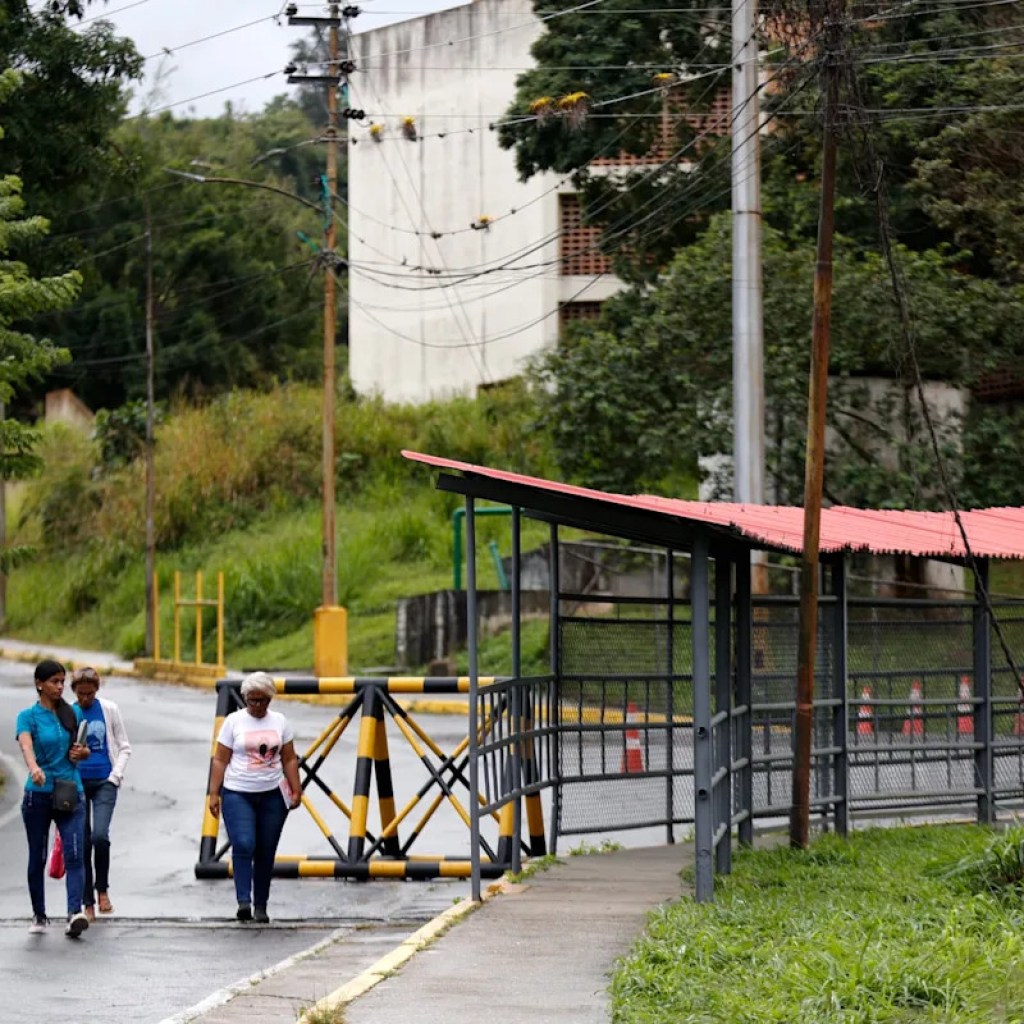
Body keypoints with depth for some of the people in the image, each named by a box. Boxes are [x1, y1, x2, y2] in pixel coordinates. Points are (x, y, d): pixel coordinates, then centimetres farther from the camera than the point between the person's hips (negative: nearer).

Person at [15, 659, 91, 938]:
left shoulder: (73, 713, 9)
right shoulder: (28, 716, -4)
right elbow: (26, 746, -24)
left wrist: (83, 752, -2)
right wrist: (34, 768, -45)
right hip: (38, 795, -2)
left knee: (74, 854, -15)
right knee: (37, 858, 7)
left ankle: (75, 914, -26)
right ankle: (39, 916, 21)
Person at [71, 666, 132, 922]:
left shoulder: (109, 709, 2)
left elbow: (124, 747, 7)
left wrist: (116, 775, -3)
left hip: (104, 782, -1)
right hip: (77, 783, 1)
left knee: (100, 835, -20)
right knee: (82, 843, 2)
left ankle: (102, 889, 1)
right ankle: (88, 903, 9)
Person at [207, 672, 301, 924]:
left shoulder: (279, 722, 8)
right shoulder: (234, 721, 0)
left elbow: (289, 760, 11)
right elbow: (220, 760, 0)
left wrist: (296, 790, 3)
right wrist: (214, 793, -6)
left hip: (272, 796, 3)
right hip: (237, 794, -3)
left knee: (266, 852, 4)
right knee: (243, 845, -18)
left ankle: (260, 906, 13)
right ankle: (243, 901, -22)